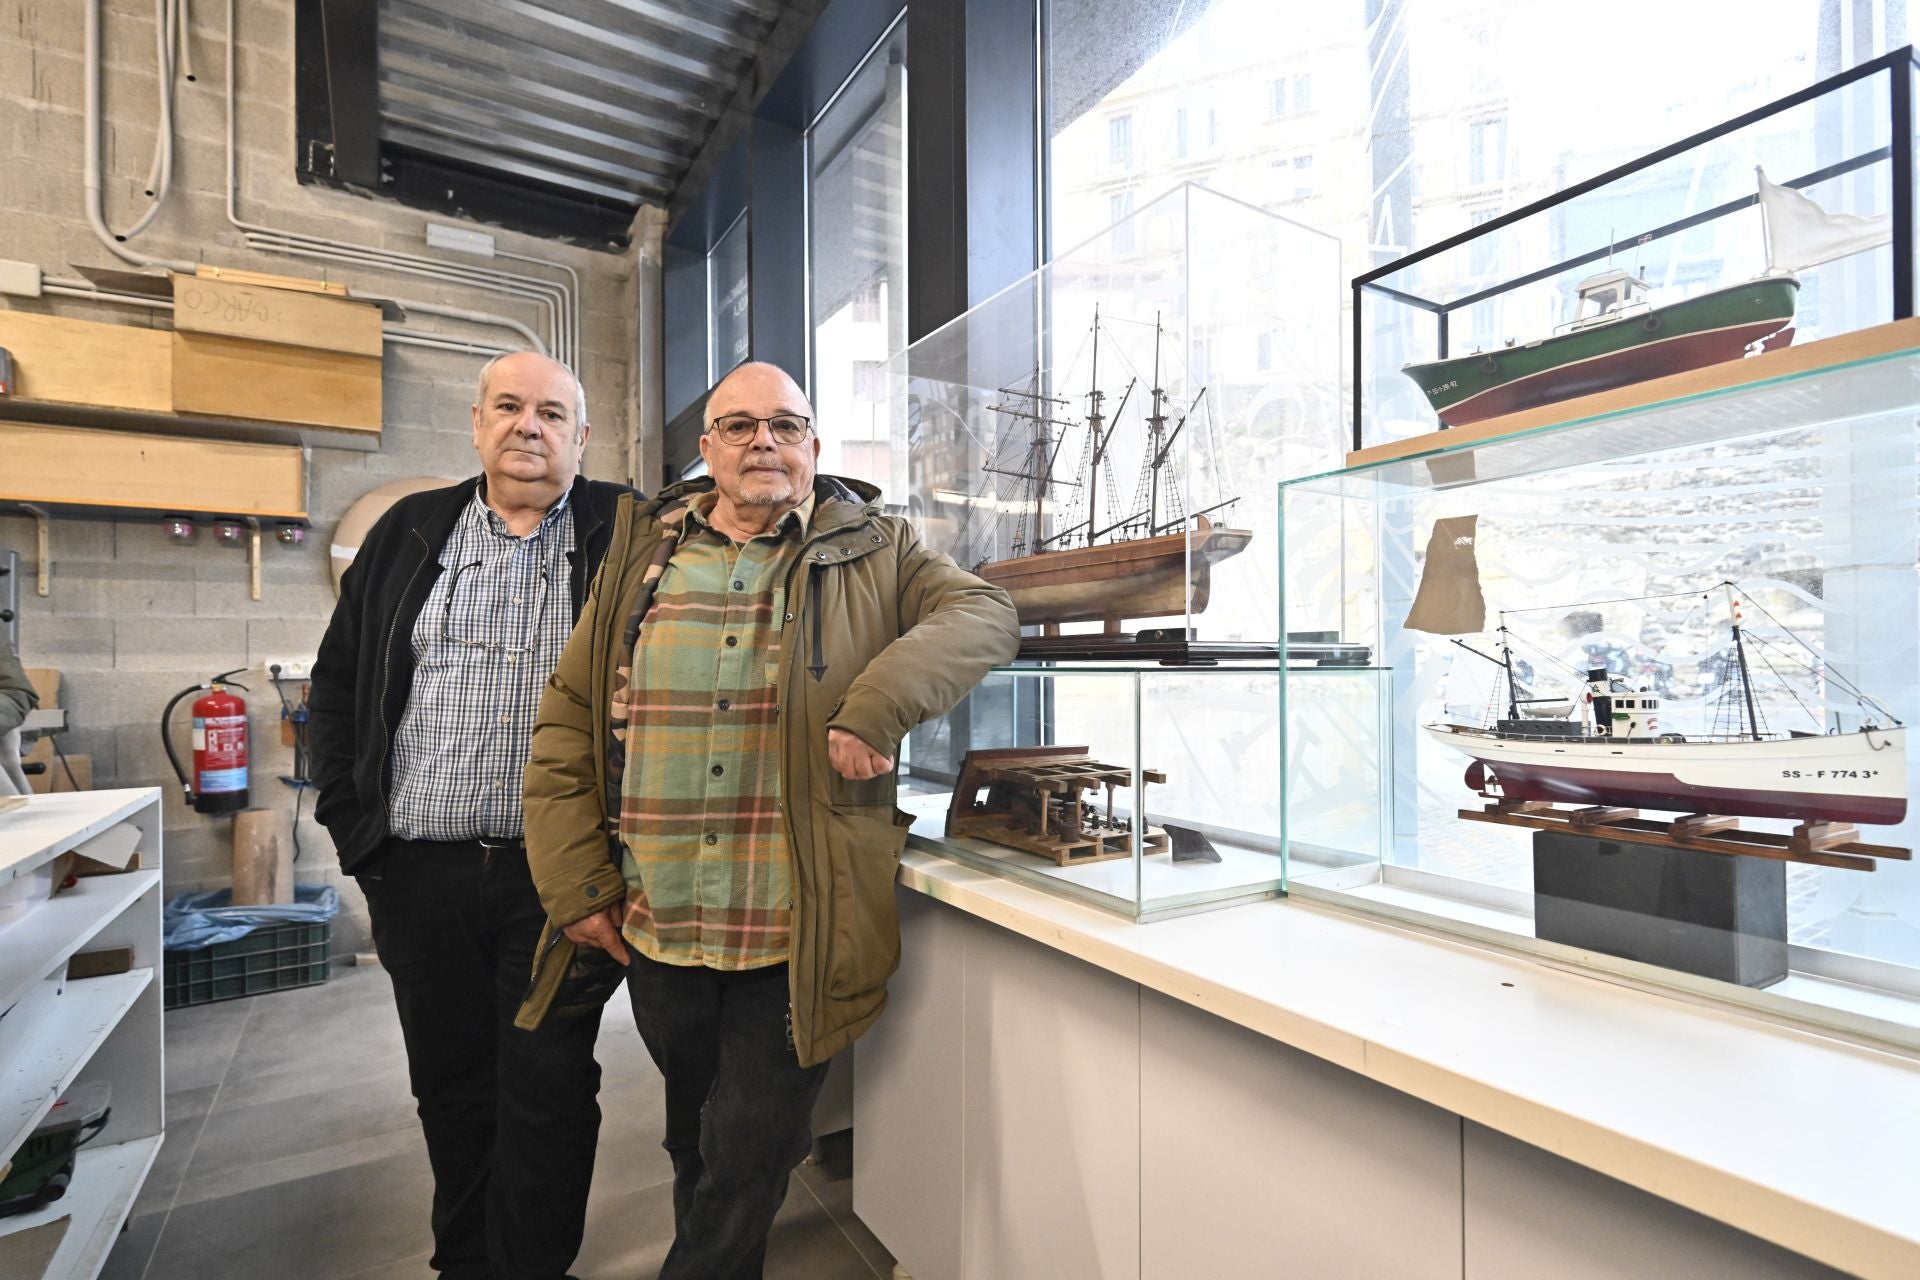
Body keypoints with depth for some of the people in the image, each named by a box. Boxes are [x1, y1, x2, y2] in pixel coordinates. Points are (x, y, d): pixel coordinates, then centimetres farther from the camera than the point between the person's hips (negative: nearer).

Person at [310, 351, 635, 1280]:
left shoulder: (625, 533, -1)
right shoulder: (409, 532, 10)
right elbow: (337, 677, 14)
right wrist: (349, 816, 5)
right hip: (418, 866, 4)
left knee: (549, 1091, 6)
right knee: (450, 1087, 18)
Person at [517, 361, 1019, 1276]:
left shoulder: (873, 550, 1)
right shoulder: (641, 555, 7)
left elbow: (985, 614, -12)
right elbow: (565, 725, 7)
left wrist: (878, 706, -27)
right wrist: (575, 883, 0)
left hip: (798, 938, -3)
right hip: (654, 930, 4)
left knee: (747, 1163, 9)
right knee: (696, 1142, 25)